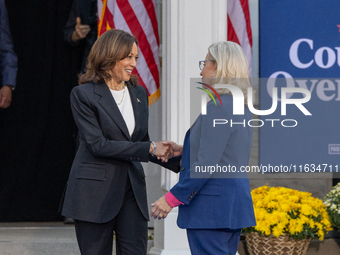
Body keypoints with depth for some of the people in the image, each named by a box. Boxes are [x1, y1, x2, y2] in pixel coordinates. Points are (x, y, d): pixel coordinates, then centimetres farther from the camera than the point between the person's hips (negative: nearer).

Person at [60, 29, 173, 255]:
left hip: (132, 189, 5)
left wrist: (176, 158, 2)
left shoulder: (139, 94, 12)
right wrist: (149, 148, -17)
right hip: (95, 192, -5)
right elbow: (97, 144, -16)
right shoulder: (84, 94, -7)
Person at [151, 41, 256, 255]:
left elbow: (207, 164, -20)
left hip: (211, 207, -10)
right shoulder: (242, 107, 14)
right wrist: (184, 151, 16)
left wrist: (172, 198, -15)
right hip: (236, 203, 10)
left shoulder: (218, 107, -16)